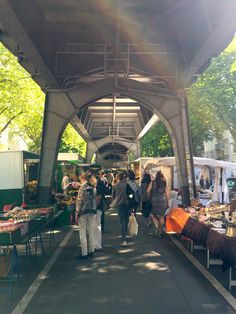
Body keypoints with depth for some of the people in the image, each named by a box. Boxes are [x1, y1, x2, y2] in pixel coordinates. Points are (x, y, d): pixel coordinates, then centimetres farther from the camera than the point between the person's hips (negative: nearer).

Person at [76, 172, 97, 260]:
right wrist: (94, 209, 15)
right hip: (92, 211, 7)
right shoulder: (93, 188, 8)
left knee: (83, 233, 0)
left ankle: (84, 254, 3)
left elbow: (80, 201, -12)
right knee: (90, 232, 14)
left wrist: (77, 213, -8)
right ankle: (91, 251, 22)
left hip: (83, 211, -7)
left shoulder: (83, 188, -11)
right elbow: (94, 200, 10)